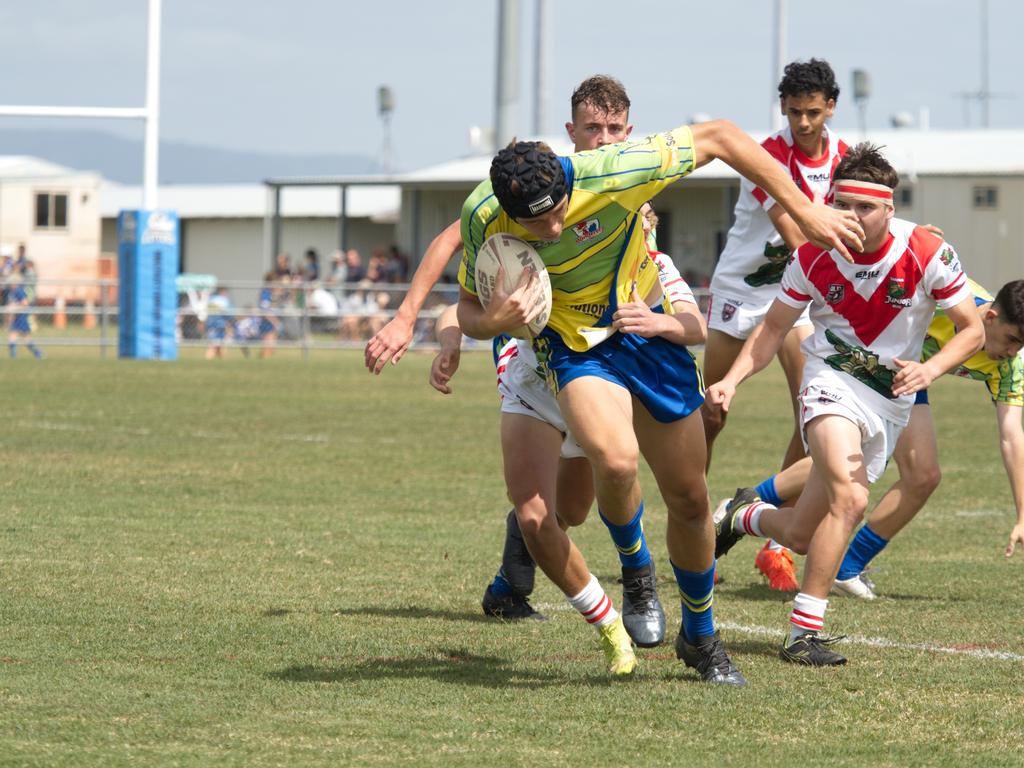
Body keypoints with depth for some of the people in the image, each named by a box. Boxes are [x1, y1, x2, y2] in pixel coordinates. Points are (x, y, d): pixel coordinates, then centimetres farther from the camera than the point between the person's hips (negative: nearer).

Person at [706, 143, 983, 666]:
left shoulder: (929, 254, -15)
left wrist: (928, 370, -23)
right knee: (850, 498, -29)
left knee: (802, 536, 4)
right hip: (833, 382, -2)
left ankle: (748, 516, 38)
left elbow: (972, 330, -6)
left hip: (891, 400, 2)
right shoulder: (813, 257, -11)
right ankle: (803, 633, -21)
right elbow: (773, 329, 3)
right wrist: (732, 380, -12)